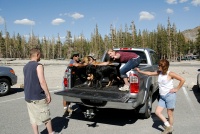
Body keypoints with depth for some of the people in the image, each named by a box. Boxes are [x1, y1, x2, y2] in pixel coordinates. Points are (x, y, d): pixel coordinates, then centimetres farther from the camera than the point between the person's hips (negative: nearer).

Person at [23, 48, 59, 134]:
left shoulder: (25, 67, 11)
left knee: (33, 118, 11)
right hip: (38, 97, -7)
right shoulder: (38, 66, -15)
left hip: (28, 97, 7)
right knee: (46, 116, 9)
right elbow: (42, 82, -20)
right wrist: (48, 94, -13)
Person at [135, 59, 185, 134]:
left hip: (170, 95, -7)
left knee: (170, 113, 4)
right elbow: (150, 73, 13)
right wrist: (140, 71, 11)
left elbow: (182, 80, -13)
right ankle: (167, 126, 19)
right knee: (157, 112, 3)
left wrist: (177, 89, -11)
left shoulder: (170, 74, -13)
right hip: (162, 96, 7)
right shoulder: (159, 73, 4)